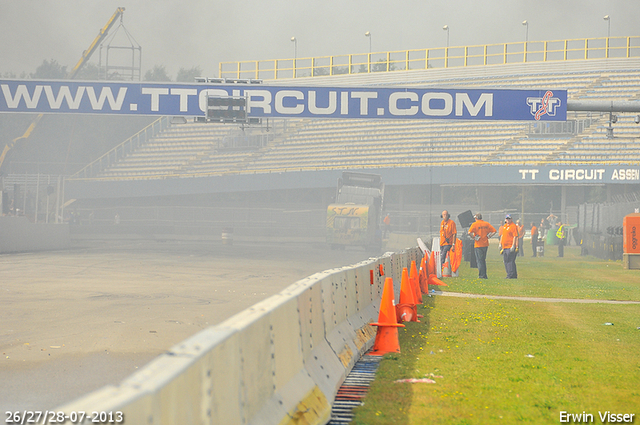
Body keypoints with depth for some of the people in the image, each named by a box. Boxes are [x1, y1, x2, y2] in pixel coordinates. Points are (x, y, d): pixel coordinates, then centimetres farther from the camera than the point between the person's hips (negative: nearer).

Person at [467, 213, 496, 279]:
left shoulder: (475, 224, -8)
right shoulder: (486, 224, 8)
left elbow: (469, 232, -23)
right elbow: (494, 231, 6)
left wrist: (474, 237, -10)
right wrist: (488, 236, 5)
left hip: (478, 245, -5)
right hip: (485, 244, 5)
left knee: (479, 260, 0)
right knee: (483, 260, 16)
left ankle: (482, 275, -4)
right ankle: (484, 275, 17)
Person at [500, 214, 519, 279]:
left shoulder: (513, 226, -8)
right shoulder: (504, 226, 19)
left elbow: (515, 237, -15)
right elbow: (502, 235, 27)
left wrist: (513, 246, -20)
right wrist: (500, 244, 21)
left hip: (510, 247, -9)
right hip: (504, 247, 9)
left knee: (510, 261, -12)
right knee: (505, 261, 10)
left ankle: (511, 275, -12)